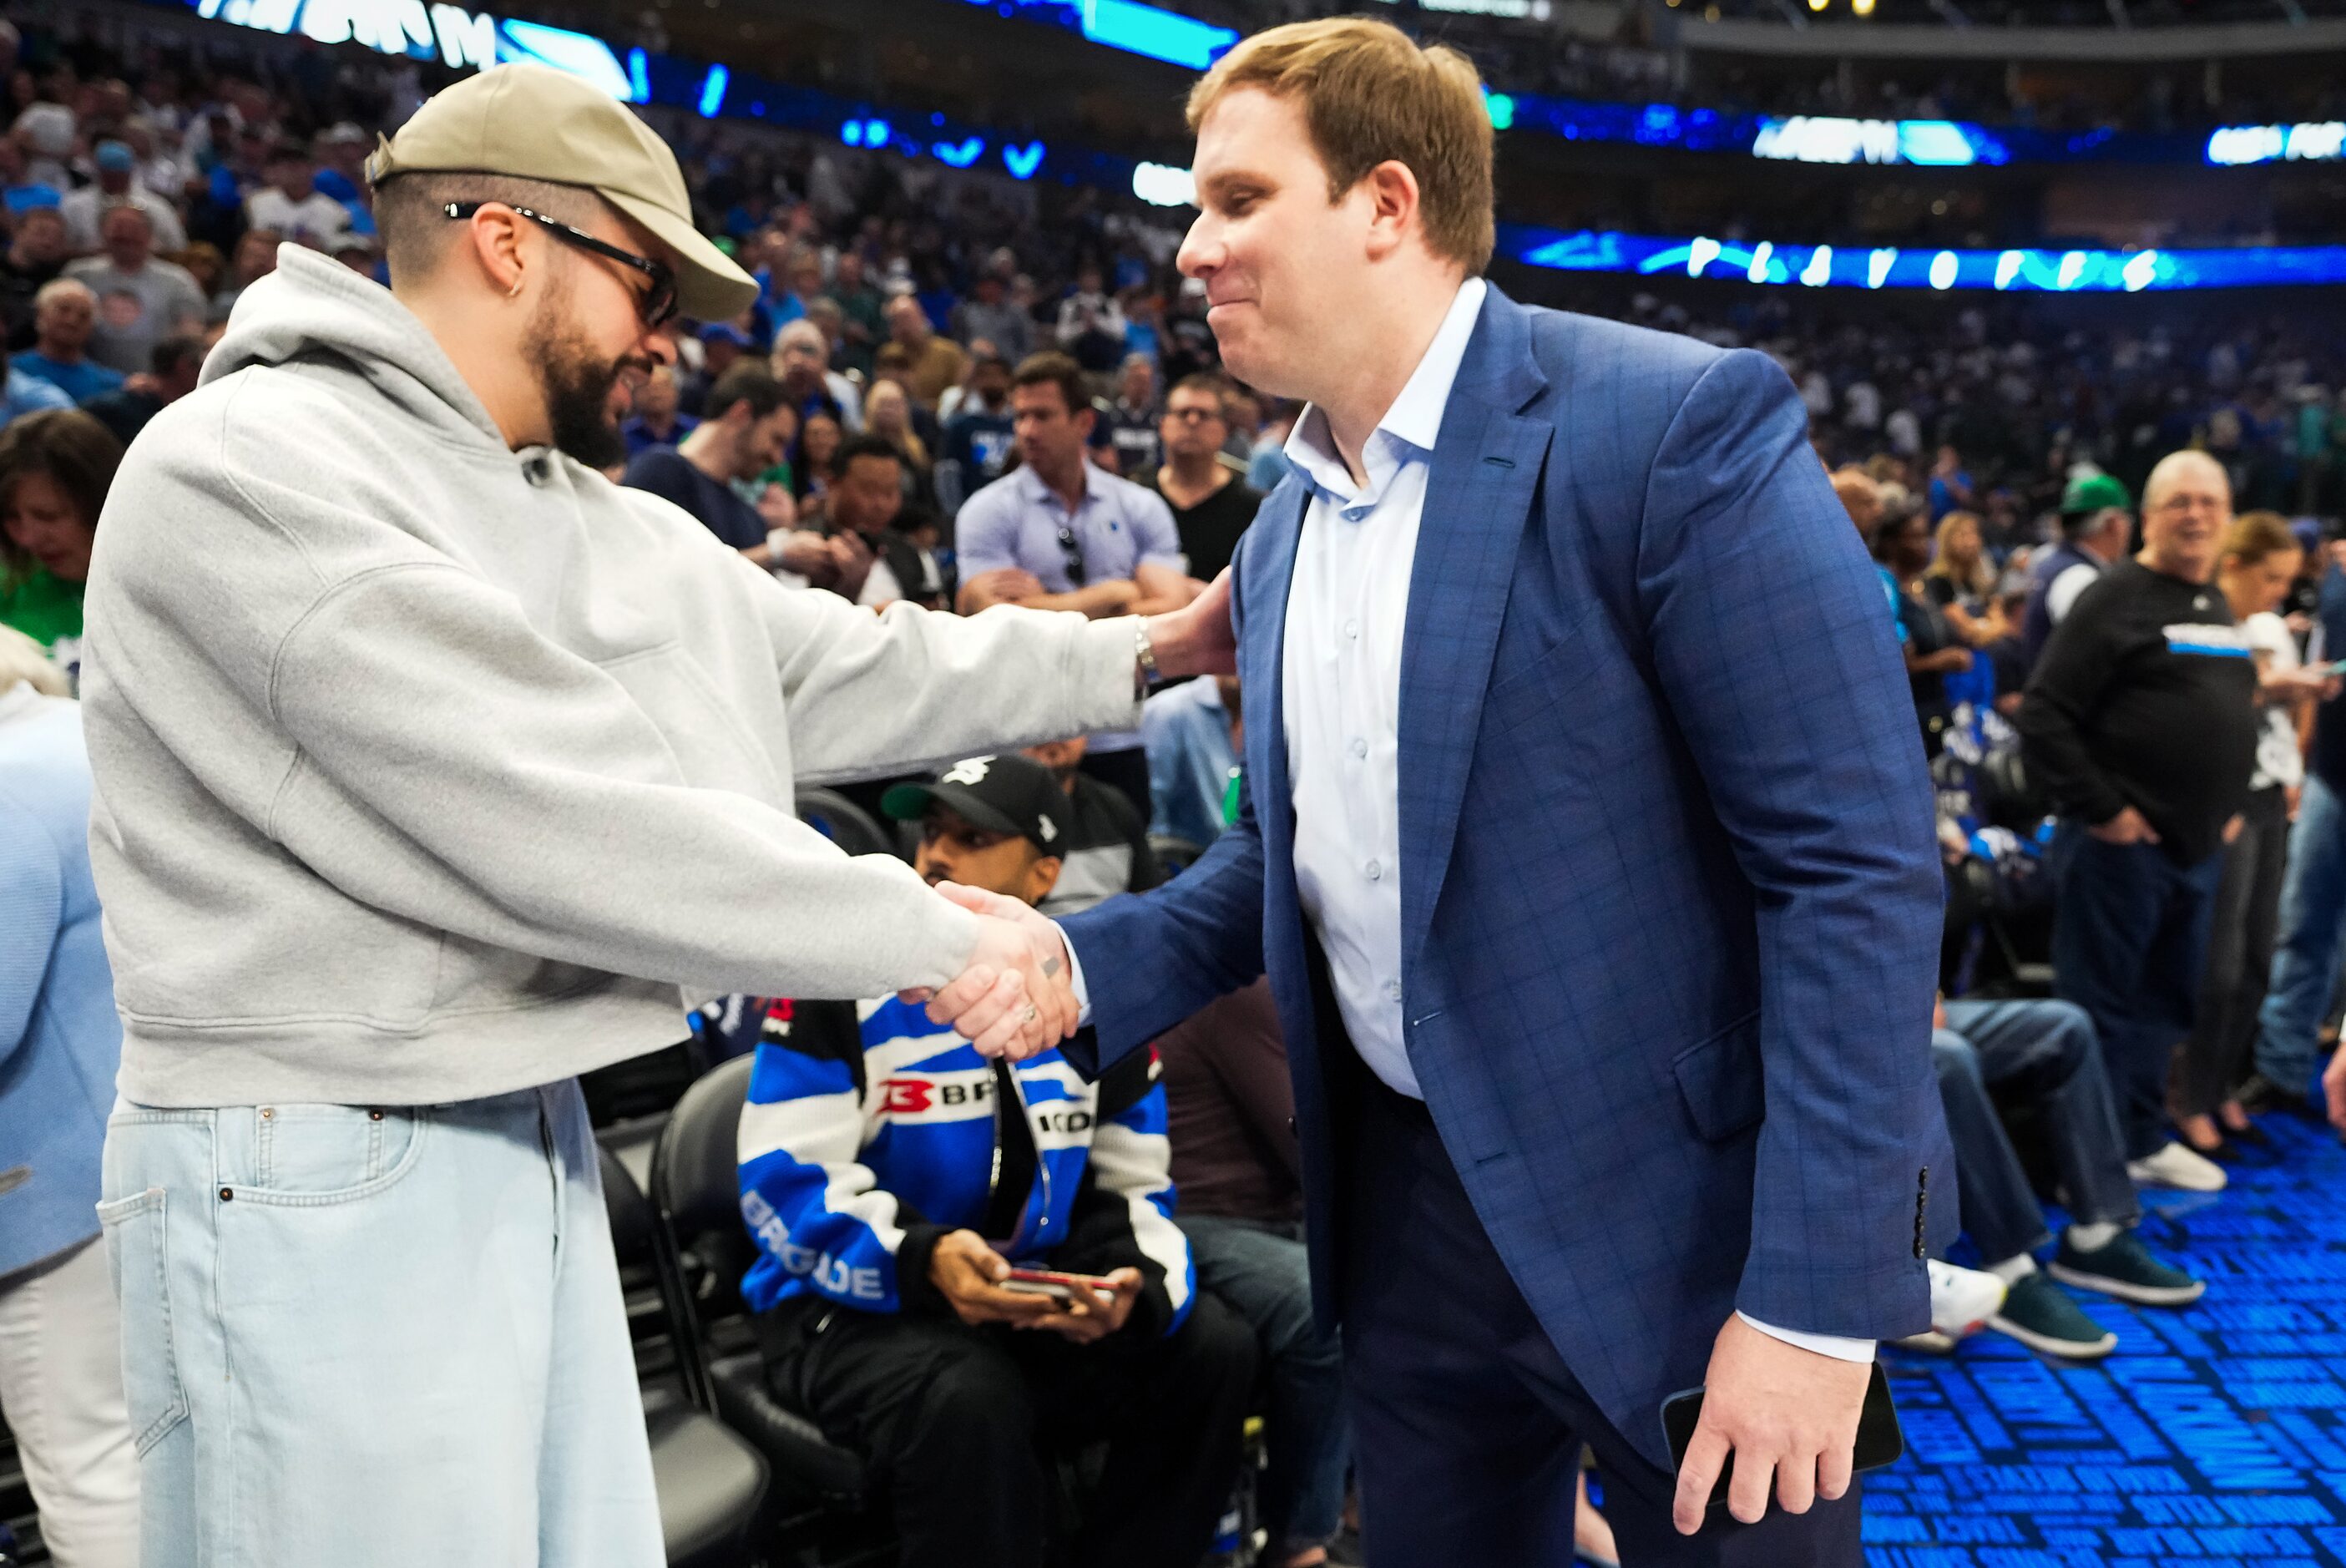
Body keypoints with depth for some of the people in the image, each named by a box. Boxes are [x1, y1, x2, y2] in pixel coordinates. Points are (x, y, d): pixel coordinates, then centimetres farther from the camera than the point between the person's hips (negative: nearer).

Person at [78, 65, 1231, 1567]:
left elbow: (845, 670, 15)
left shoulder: (608, 523, 9)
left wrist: (1147, 647, 15)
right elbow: (553, 820, -24)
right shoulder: (245, 470, -16)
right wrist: (931, 935, -19)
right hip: (317, 1172, -8)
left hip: (535, 1143, 8)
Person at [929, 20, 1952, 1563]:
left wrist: (1817, 1294, -19)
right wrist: (1085, 960, -2)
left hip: (1678, 1209, -6)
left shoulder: (1675, 424, -16)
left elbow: (1857, 863, -18)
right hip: (1405, 1202, 7)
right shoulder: (1283, 533, 7)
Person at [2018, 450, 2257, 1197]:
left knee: (2166, 1002, 16)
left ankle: (2142, 1140, 29)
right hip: (2121, 843, -8)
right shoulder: (2114, 599, -10)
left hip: (2197, 846, 8)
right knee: (2101, 1005, 0)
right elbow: (2043, 716, -18)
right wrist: (2101, 809, -18)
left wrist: (2231, 804, 14)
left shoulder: (2219, 609, 15)